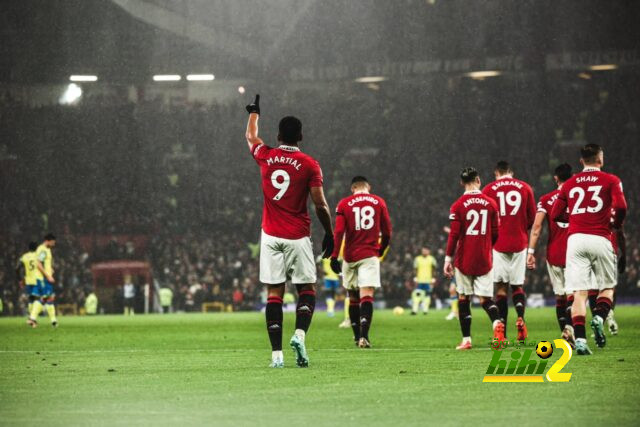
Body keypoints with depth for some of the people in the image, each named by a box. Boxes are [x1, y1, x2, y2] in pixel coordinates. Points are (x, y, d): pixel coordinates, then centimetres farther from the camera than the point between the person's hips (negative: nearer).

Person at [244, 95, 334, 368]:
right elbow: (320, 204, -7)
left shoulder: (265, 157, 3)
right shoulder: (309, 165, -5)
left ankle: (276, 353, -1)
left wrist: (254, 112, 43)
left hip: (271, 236, 2)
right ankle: (299, 335, -16)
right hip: (297, 237, -2)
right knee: (306, 290, 9)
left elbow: (250, 137, 25)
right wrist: (329, 234, 5)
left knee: (274, 293, 4)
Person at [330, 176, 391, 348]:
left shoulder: (344, 204, 3)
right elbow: (387, 232, 10)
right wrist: (381, 250, 27)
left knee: (353, 297, 14)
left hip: (350, 256, 1)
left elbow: (338, 232, -6)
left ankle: (357, 336, 20)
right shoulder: (379, 202, 6)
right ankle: (364, 336, -27)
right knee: (367, 295, -10)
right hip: (370, 255, -1)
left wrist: (334, 256, -6)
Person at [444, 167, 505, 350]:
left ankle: (466, 340, 7)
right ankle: (497, 322, -24)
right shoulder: (490, 203, 3)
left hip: (464, 260, -2)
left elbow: (454, 234, -8)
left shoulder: (458, 206, -6)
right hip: (484, 260, 2)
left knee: (463, 299, 8)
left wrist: (448, 258, -2)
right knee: (485, 298, 6)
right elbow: (496, 233, 7)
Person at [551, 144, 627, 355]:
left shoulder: (570, 184, 14)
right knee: (607, 287, 15)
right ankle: (599, 318, -13)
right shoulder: (610, 180, 5)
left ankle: (580, 339, -12)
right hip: (599, 239, -2)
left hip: (575, 239, 2)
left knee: (579, 293, -1)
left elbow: (555, 214, 12)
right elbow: (620, 206, -9)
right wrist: (616, 224, 10)